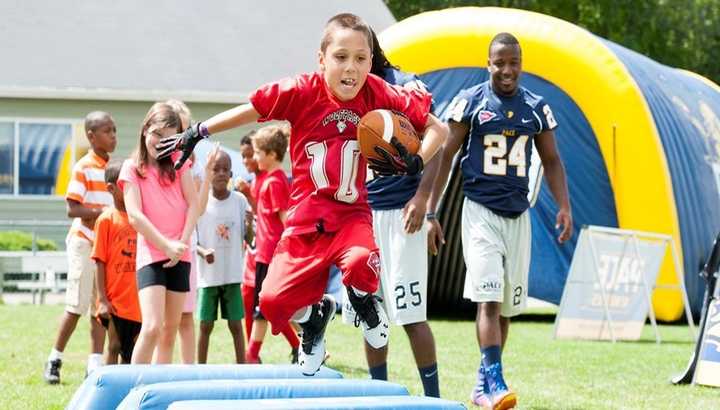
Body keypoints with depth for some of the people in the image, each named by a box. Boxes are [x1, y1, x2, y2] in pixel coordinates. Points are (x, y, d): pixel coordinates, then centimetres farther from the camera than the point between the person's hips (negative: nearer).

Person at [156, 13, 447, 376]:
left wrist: (415, 163, -17)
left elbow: (437, 128, 1)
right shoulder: (302, 92, -11)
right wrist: (197, 133, 5)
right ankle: (316, 314, 26)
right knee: (274, 302, -12)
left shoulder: (379, 95, -9)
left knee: (360, 261, -35)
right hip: (306, 219, 1)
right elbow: (249, 111, 4)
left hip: (352, 215, -1)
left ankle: (364, 305, 4)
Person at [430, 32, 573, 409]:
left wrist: (564, 205, -1)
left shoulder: (536, 108, 7)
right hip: (481, 211, -5)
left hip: (518, 215, 5)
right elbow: (444, 156, -3)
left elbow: (551, 161, 13)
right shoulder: (470, 102, -4)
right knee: (489, 298, -17)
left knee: (507, 305, 8)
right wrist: (429, 210, -8)